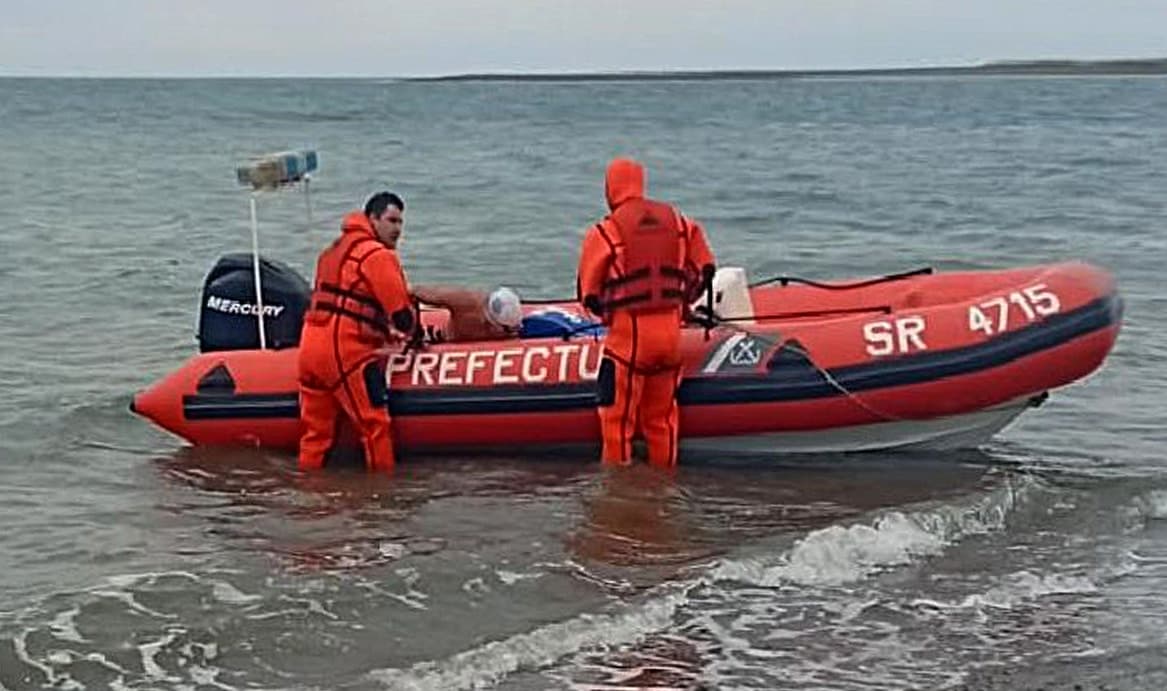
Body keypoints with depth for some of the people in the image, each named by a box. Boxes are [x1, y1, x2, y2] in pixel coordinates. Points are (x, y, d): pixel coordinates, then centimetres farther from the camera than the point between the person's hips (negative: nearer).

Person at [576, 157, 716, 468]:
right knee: (662, 417, 16)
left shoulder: (605, 232, -5)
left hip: (628, 334, -5)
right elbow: (705, 269, 9)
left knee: (618, 417, 4)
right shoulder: (677, 221, 7)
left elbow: (588, 294, 0)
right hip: (670, 331, 5)